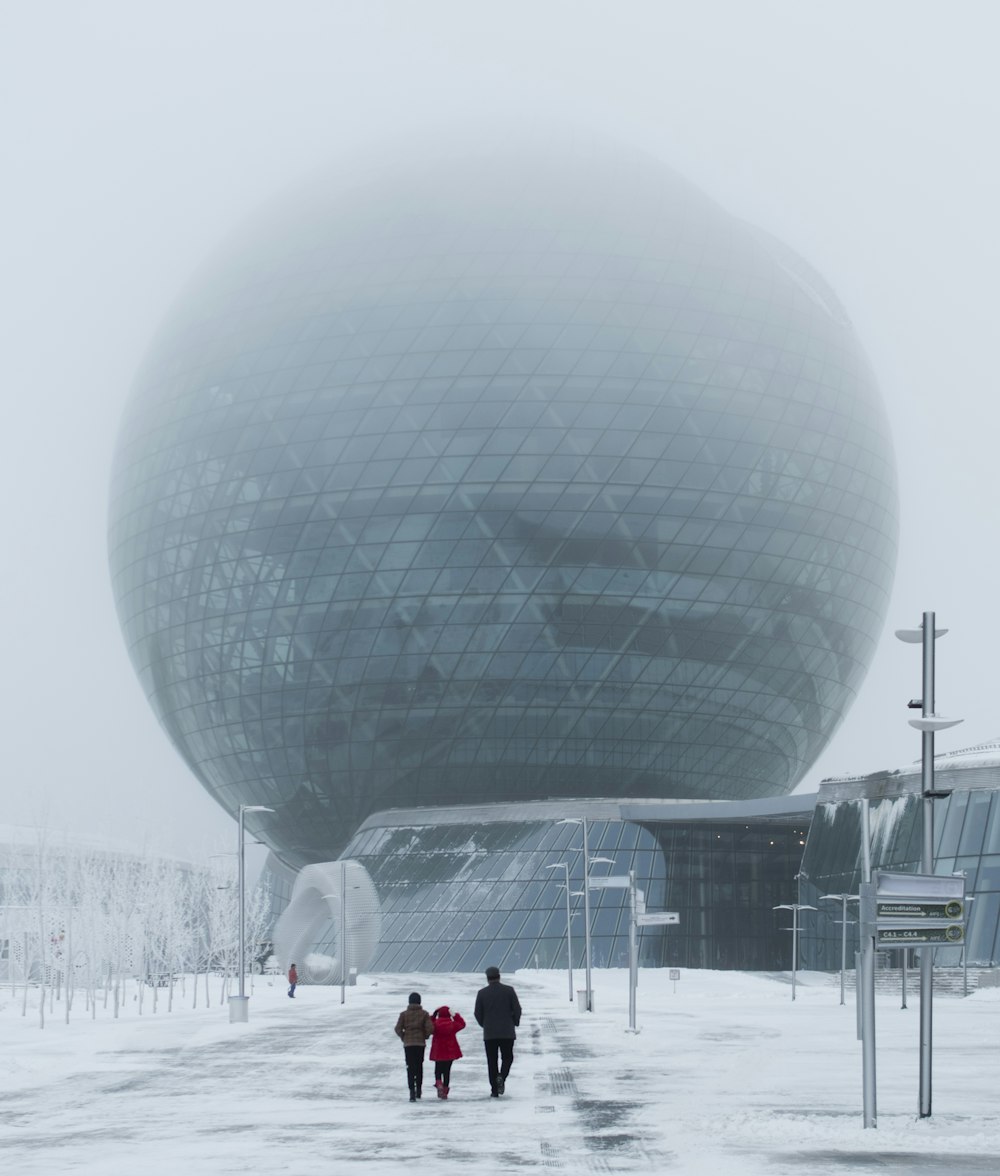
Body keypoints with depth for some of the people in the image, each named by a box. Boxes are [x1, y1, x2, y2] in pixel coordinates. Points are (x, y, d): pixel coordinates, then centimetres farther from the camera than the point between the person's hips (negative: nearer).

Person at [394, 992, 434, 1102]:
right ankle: (418, 1089, 23)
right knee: (419, 1066, 17)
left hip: (408, 1043, -1)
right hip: (420, 1043, 1)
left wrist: (403, 1037, 9)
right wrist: (425, 1036, 9)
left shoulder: (404, 1014, -3)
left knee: (410, 1068, -2)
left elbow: (398, 1029, -7)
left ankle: (412, 1091, -15)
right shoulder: (424, 1014, -3)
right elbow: (430, 1028, -9)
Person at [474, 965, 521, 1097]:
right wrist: (515, 1022, 15)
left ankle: (494, 1090, 3)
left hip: (489, 1033, 0)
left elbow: (478, 1014, 0)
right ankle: (502, 1077, -16)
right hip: (507, 1032, 0)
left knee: (492, 1061, 7)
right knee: (507, 1057, 13)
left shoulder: (482, 993, -2)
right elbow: (517, 1009, -4)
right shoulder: (508, 990, -4)